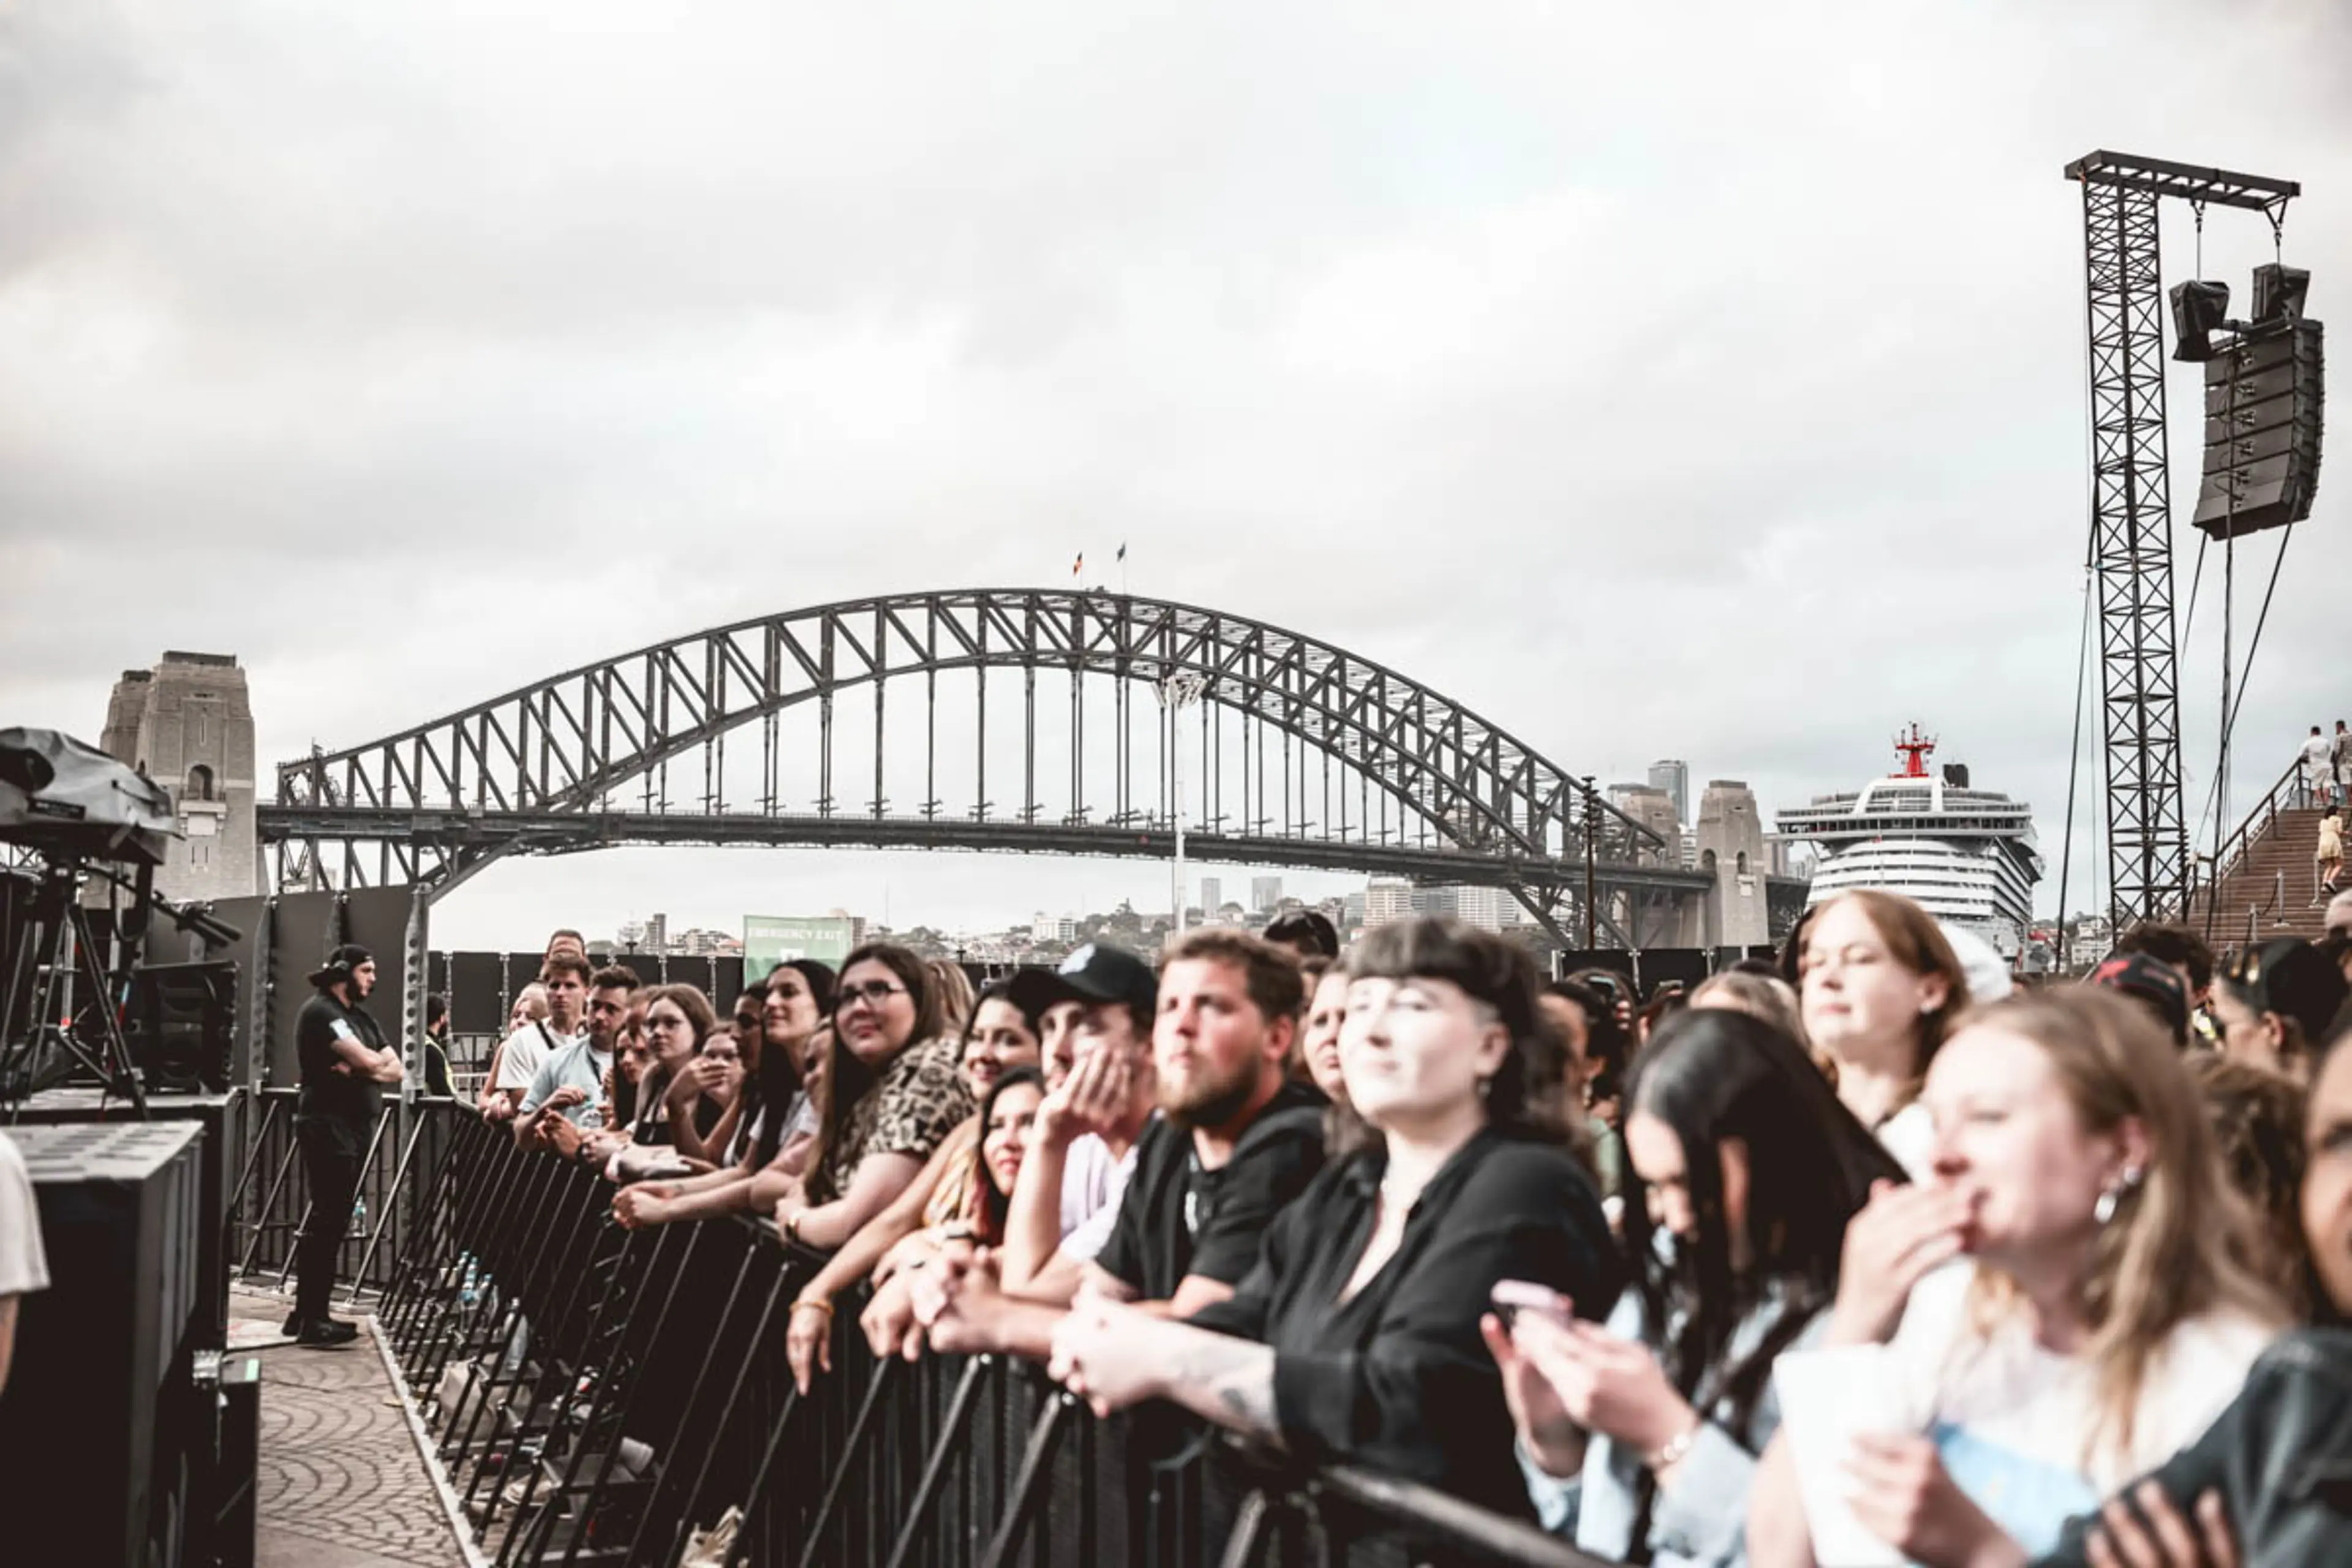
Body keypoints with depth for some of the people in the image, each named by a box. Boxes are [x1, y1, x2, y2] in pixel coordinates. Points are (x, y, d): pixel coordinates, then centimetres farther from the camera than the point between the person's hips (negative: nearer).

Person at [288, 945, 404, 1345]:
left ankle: (310, 1313, 15)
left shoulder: (360, 1018, 19)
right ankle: (311, 1320, -9)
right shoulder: (320, 1012, -8)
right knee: (327, 1220, -10)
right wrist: (377, 1061, 4)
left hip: (354, 1129, 9)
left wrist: (358, 1069, -9)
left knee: (331, 1222, 10)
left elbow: (395, 1071, 10)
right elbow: (368, 1061, -19)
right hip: (328, 1127, -9)